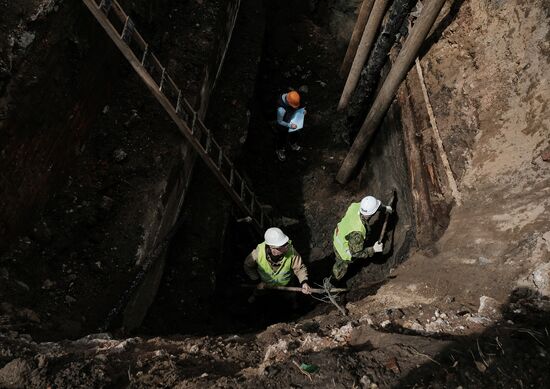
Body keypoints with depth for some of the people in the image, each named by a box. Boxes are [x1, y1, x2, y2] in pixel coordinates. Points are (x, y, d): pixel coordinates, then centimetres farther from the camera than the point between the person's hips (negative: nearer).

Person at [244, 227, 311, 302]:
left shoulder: (291, 251, -36)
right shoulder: (259, 251, -34)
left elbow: (299, 268, -20)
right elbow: (248, 266, -15)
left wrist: (304, 282, -34)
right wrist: (258, 281, -17)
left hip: (286, 286, 0)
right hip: (264, 285, 0)